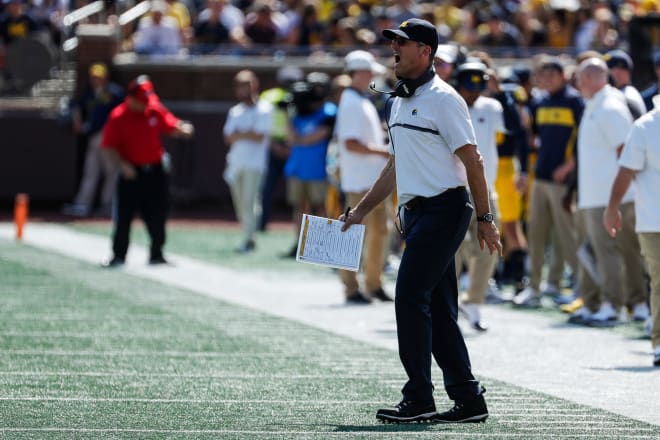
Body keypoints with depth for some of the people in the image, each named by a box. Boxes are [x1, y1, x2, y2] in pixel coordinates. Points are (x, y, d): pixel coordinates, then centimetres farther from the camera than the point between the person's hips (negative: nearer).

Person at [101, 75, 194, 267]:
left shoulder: (155, 110, 1)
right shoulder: (118, 116, -10)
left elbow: (172, 126, 7)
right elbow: (109, 146, -8)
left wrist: (183, 129, -16)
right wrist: (122, 164, -20)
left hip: (155, 171, 3)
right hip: (131, 172, -3)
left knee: (157, 216, 6)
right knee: (123, 216, -3)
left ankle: (156, 255, 18)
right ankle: (118, 256, 7)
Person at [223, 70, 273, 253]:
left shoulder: (263, 109, -3)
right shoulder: (235, 111, 17)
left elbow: (259, 136, -12)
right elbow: (228, 137, 9)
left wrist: (238, 135, -3)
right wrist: (246, 135, -8)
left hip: (254, 164, -6)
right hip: (236, 163, 6)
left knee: (248, 203, -12)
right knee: (240, 204, 6)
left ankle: (249, 240, -9)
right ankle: (247, 237, 13)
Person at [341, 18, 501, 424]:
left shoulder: (442, 99, -11)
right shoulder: (400, 101, 18)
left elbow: (472, 160, -13)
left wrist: (485, 218, -15)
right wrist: (361, 211, 24)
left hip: (443, 210, -9)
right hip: (417, 212, 9)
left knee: (411, 297, -13)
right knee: (438, 309, 9)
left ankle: (419, 399, -10)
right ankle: (469, 400, 12)